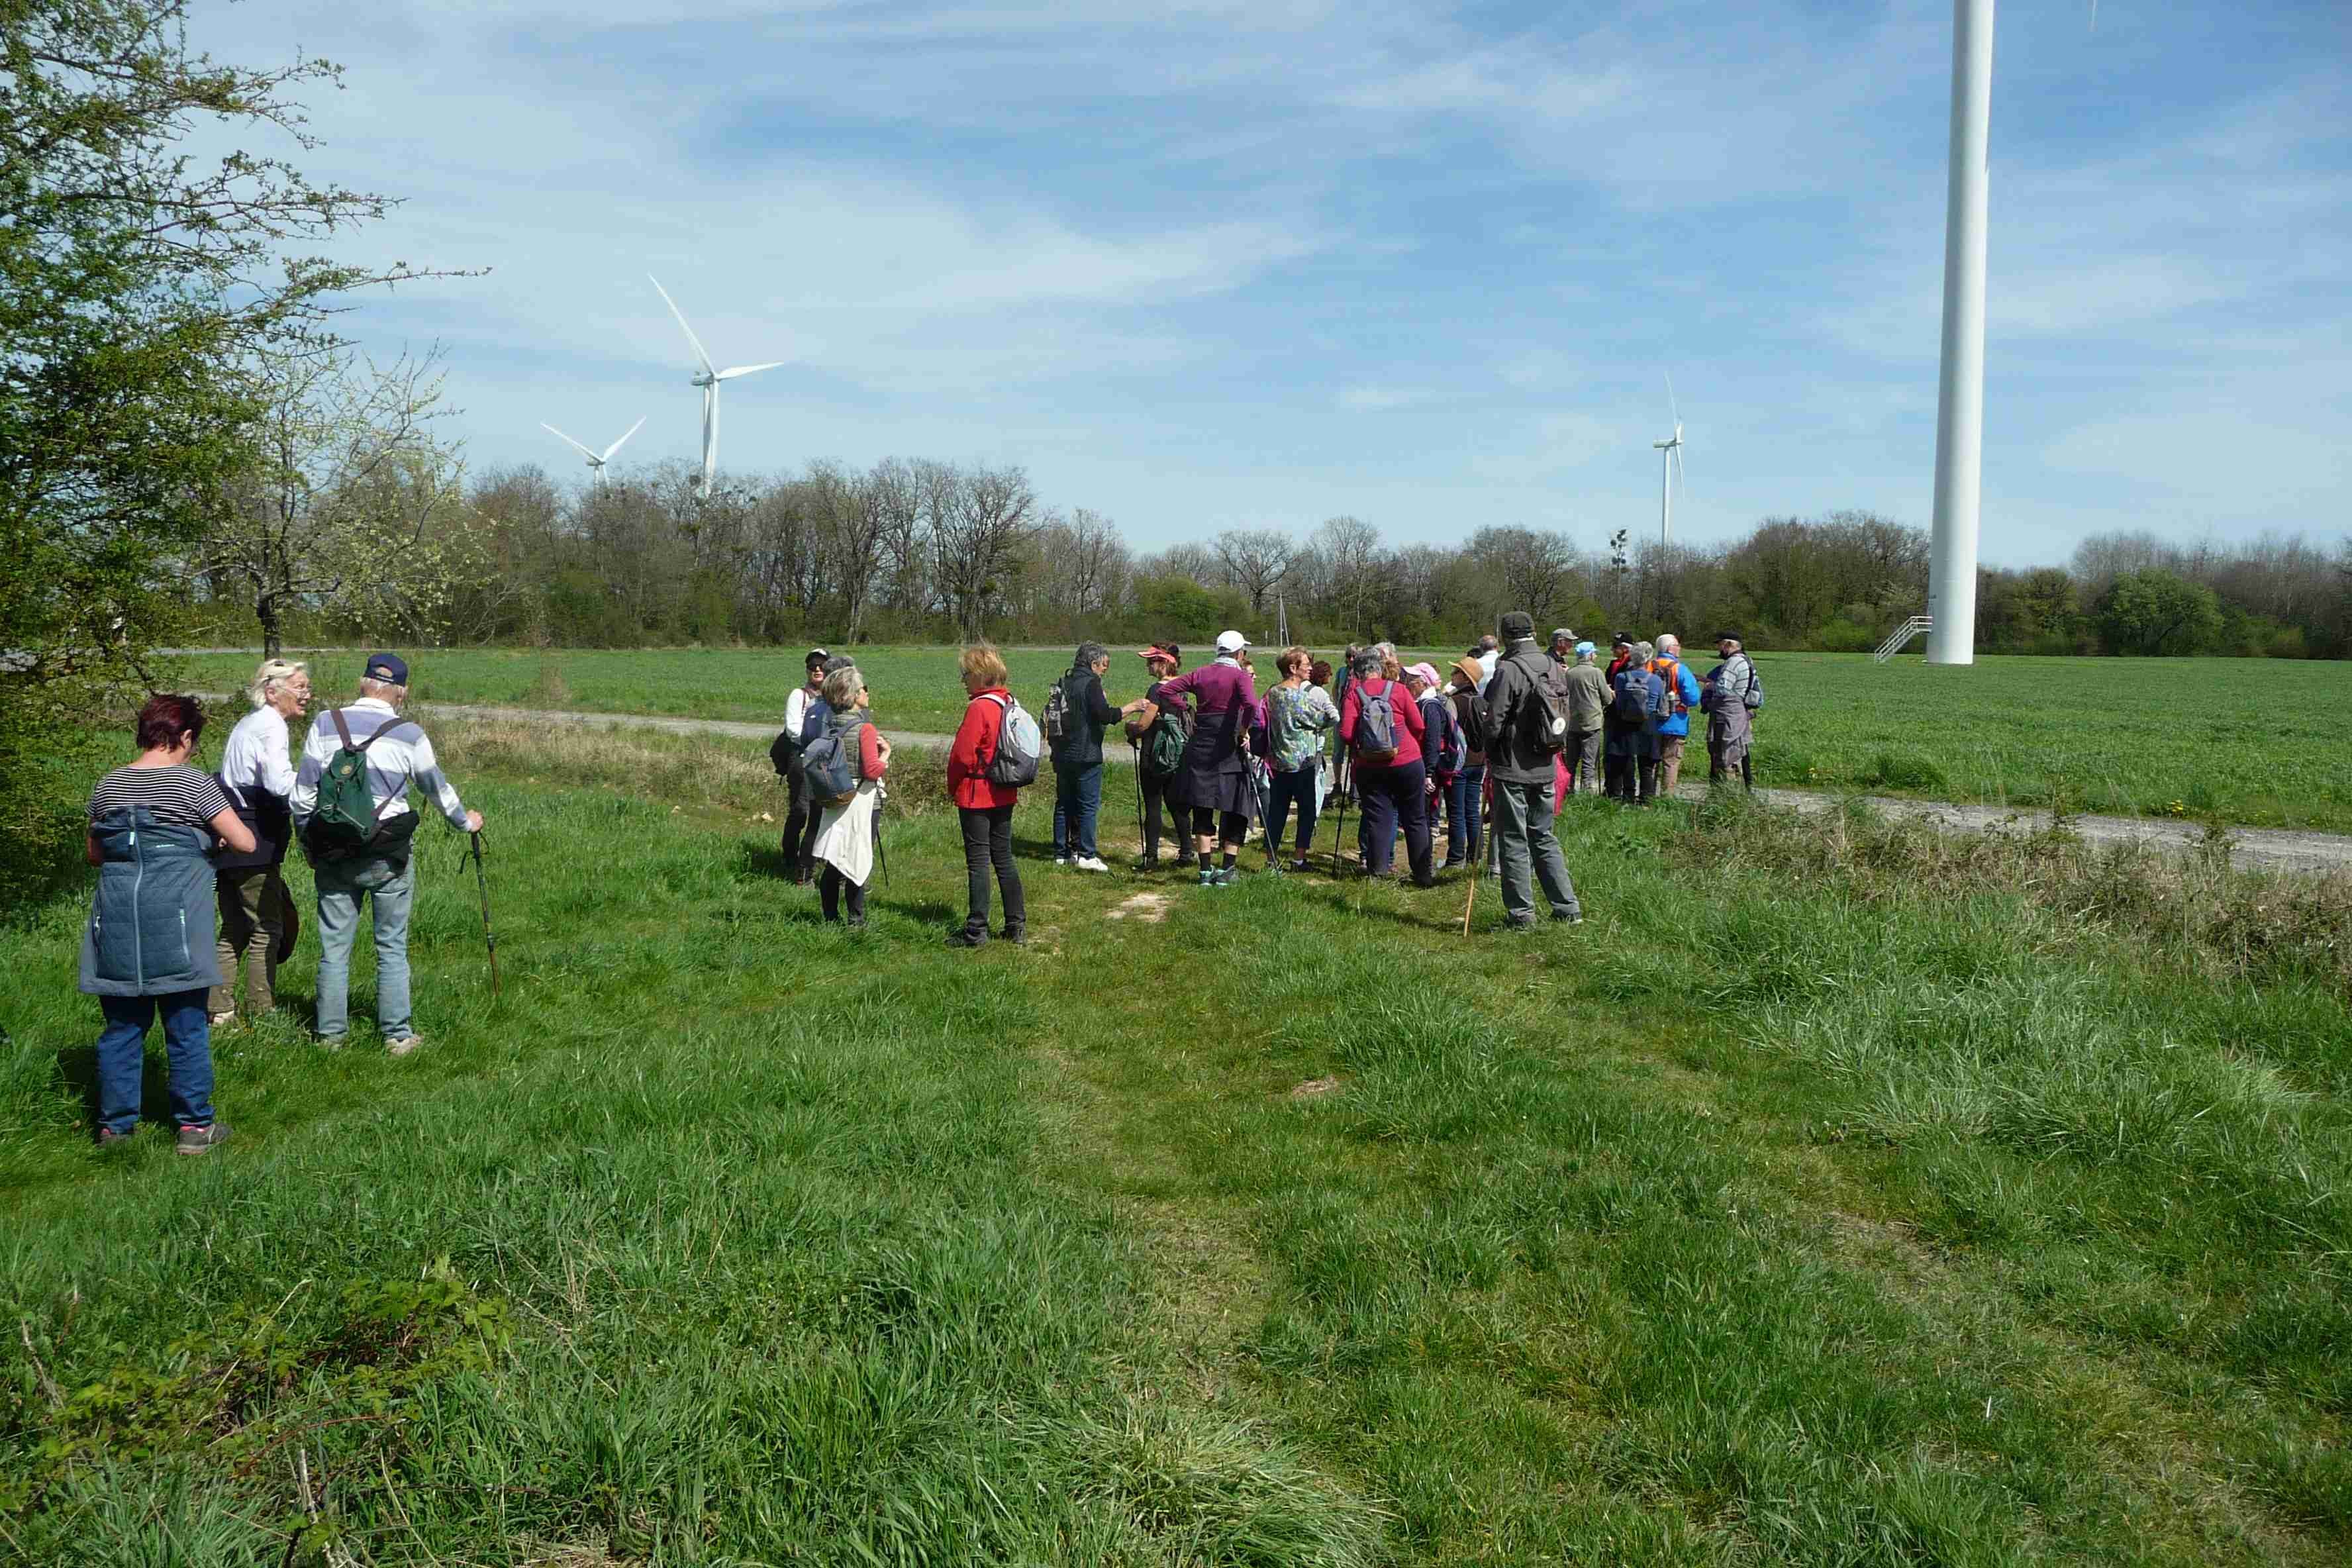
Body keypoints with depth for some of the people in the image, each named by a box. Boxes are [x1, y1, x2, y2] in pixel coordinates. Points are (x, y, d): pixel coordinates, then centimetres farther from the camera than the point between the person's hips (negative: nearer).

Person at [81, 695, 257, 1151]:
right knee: (187, 1024, 4)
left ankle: (115, 1124, 20)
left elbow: (93, 854, 19)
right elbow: (245, 844, -6)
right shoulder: (194, 783, -8)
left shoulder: (108, 786, 8)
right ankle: (194, 1125, 10)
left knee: (123, 1023, 13)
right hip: (174, 918, -4)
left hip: (117, 918, 5)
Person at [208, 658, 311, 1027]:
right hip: (254, 844, -10)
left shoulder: (247, 723, 18)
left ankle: (218, 1009, 17)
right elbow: (279, 783, -25)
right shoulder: (272, 726, -12)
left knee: (234, 928, 15)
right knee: (267, 928, -1)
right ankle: (261, 1011, 3)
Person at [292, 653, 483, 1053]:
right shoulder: (409, 734, -4)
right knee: (392, 948, 7)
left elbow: (303, 796, 2)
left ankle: (330, 1033, 17)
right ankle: (397, 1034, 10)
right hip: (388, 856, -2)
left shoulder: (324, 726, 1)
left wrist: (310, 846, 15)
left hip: (333, 854, 2)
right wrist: (465, 821, 27)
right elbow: (438, 788, 9)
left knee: (333, 947, 10)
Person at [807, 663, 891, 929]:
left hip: (833, 802, 6)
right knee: (858, 862, 3)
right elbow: (872, 770, -23)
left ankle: (831, 917, 18)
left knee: (834, 862, 12)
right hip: (860, 802, -6)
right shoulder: (865, 728, -16)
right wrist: (885, 756, -3)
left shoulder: (829, 725, 4)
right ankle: (856, 921, 9)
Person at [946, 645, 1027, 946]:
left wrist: (953, 786, -3)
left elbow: (962, 754, -19)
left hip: (976, 795, -8)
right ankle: (1017, 925, 17)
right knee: (1004, 858, 14)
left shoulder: (979, 708, -18)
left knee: (978, 862, -1)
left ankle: (976, 930, 4)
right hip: (1005, 795, 8)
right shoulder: (1009, 704, 6)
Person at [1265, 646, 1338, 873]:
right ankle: (1298, 859, 6)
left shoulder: (1272, 693, 7)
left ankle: (1271, 860, 11)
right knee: (1307, 810, 5)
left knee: (1277, 810, 10)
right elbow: (1322, 721, -7)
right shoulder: (1298, 696, -16)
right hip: (1301, 761, -7)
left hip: (1278, 762, 7)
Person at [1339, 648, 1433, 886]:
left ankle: (1378, 871, 8)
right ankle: (1423, 874, 10)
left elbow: (1346, 733, -10)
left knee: (1376, 819, 8)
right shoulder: (1398, 690, -1)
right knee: (1416, 820, 8)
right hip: (1407, 762, 0)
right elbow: (1419, 727, 0)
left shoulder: (1354, 695, -3)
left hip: (1370, 766, 0)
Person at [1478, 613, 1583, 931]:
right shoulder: (1554, 668, 5)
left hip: (1513, 770, -7)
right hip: (1545, 769, 7)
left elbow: (1493, 723, -15)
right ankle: (1568, 908, 18)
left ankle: (1521, 914, 7)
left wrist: (1487, 753, 3)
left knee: (1514, 842, 3)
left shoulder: (1508, 671, -16)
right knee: (1544, 837, 17)